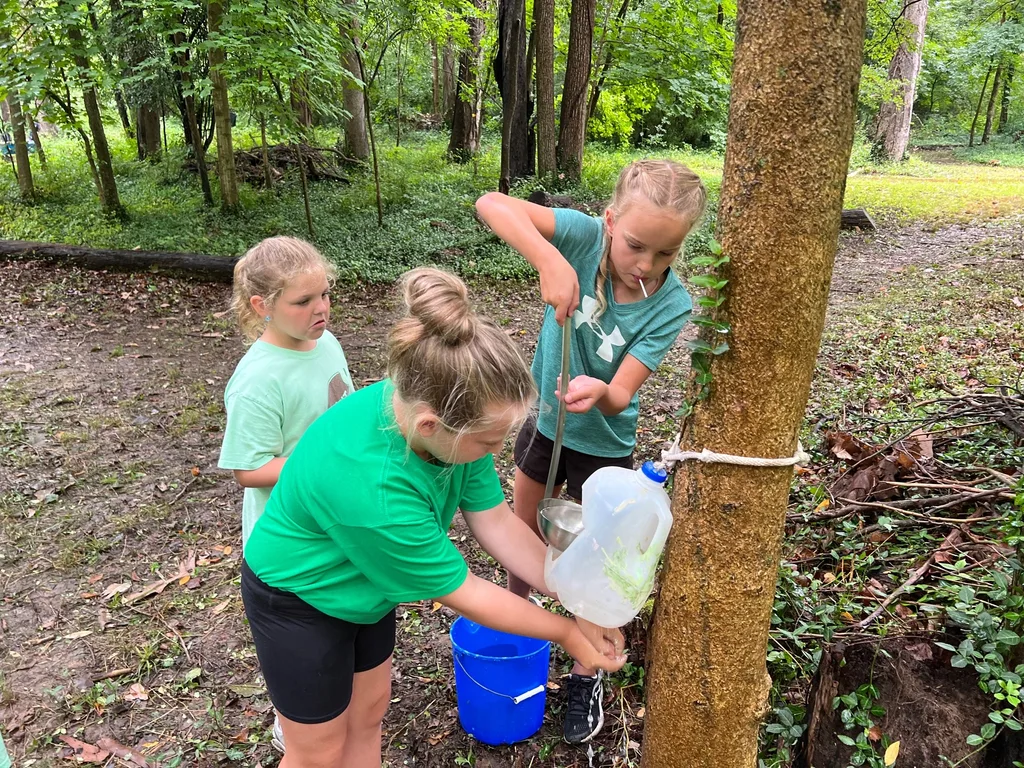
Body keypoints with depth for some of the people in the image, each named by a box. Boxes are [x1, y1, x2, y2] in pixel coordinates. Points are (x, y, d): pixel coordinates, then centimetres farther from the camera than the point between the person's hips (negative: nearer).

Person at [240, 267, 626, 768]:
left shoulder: (447, 416, -24)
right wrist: (567, 633, -16)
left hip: (366, 582, 6)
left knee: (368, 712, 23)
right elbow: (462, 593, -29)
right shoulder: (370, 487, -43)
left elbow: (497, 524, -12)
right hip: (298, 599, -6)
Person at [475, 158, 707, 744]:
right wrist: (550, 260, -49)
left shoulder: (671, 305, -26)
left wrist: (598, 391, -52)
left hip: (603, 442, -2)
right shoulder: (585, 236, -24)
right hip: (543, 418, 2)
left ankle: (586, 677, 37)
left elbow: (622, 394, -29)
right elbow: (492, 204, -35)